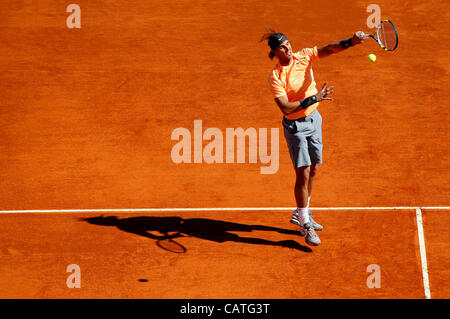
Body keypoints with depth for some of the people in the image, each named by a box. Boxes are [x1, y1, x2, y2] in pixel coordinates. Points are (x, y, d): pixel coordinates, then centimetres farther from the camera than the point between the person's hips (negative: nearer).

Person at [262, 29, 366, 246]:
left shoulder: (303, 56, -4)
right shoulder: (275, 77, -19)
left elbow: (330, 49, -15)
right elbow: (286, 108, -25)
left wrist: (351, 41, -34)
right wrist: (313, 99, -30)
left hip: (314, 119, 6)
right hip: (295, 126, -6)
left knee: (313, 170, 14)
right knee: (303, 174, -9)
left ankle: (300, 214, 32)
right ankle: (305, 226, 1)